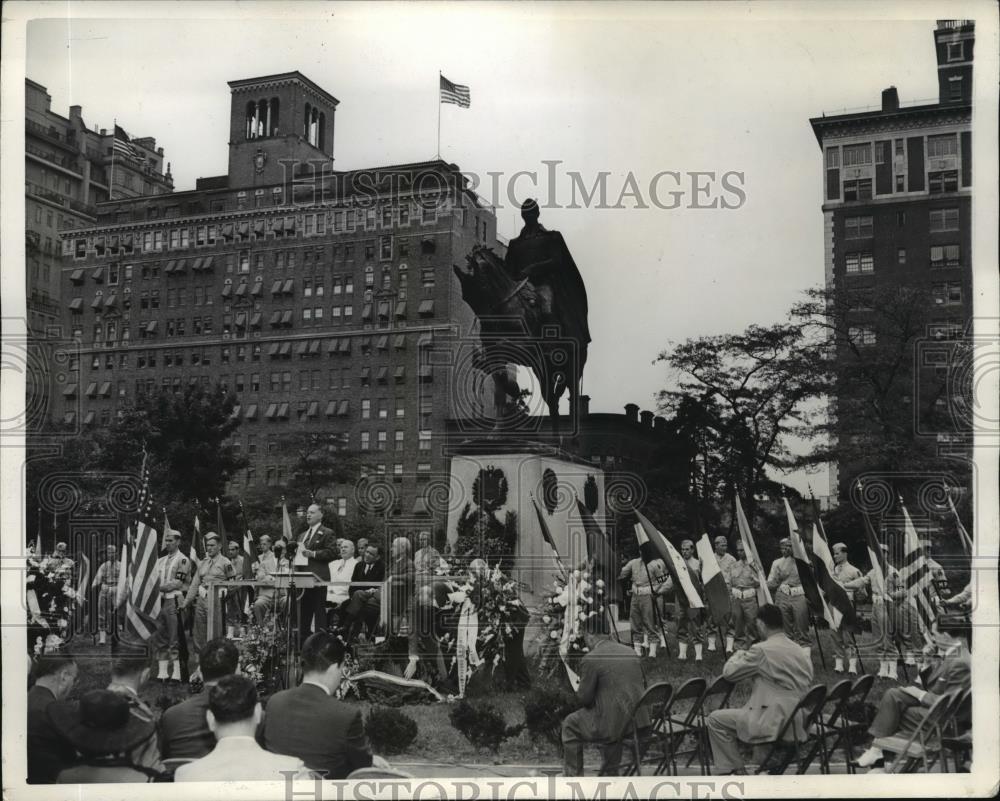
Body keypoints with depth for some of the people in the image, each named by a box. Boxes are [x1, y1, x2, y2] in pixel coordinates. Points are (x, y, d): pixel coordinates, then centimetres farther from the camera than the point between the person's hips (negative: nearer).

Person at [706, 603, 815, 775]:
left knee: (716, 719, 4)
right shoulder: (803, 652, 8)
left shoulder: (761, 651, -14)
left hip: (774, 724, -8)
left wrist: (739, 654, 15)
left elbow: (729, 672, -6)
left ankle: (736, 770, 7)